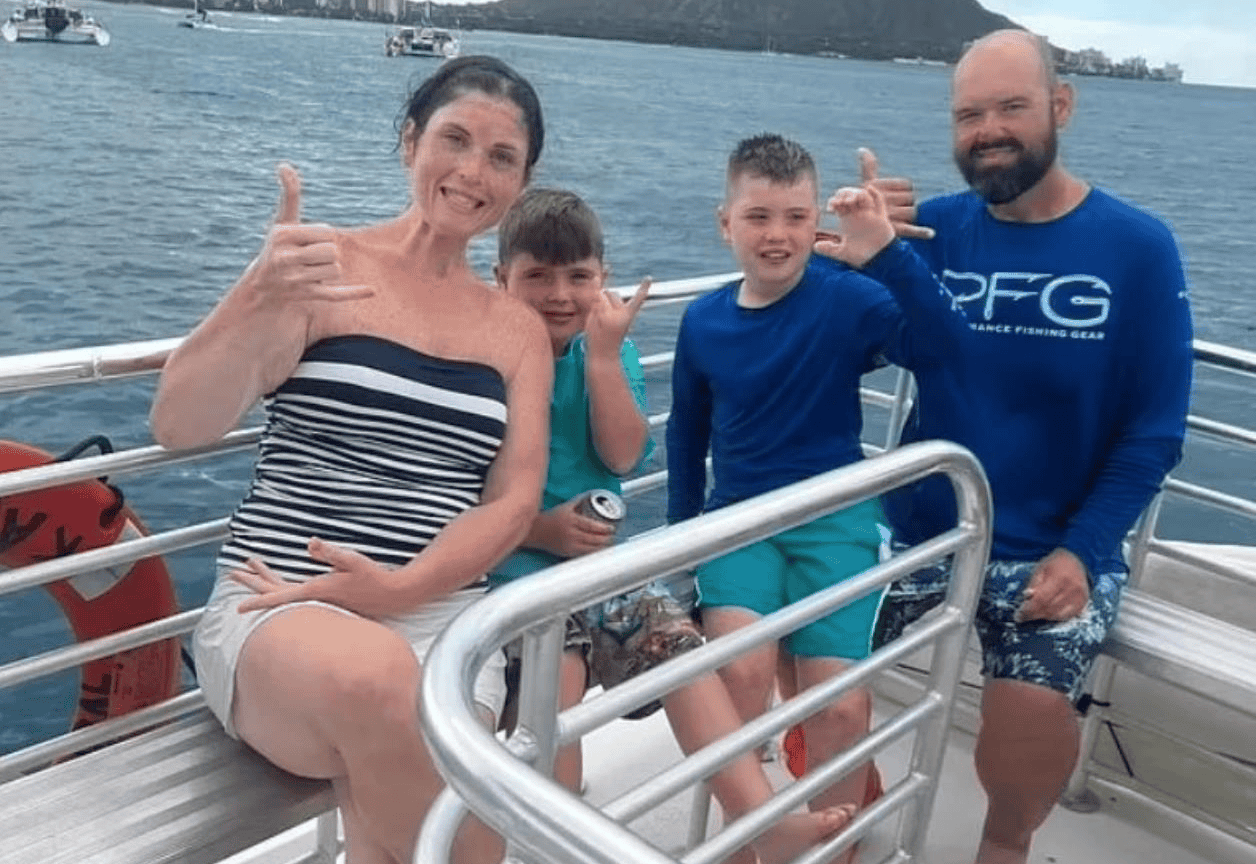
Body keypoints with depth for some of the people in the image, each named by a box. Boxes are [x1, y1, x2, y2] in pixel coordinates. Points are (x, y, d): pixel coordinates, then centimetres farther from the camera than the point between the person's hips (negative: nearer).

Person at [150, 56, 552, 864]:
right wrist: (261, 299, -26)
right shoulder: (321, 269, 0)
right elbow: (179, 426, -9)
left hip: (443, 618, 2)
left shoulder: (518, 328, 10)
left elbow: (513, 503, 3)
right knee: (376, 675, -35)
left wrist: (398, 589, -14)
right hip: (277, 611, -2)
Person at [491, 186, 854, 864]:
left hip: (599, 549, 4)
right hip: (509, 557, -4)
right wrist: (541, 529, -21)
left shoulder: (608, 353, 8)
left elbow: (623, 456, -7)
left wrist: (603, 352, -12)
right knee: (557, 668, -29)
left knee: (681, 643, -15)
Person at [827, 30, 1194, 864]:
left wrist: (1080, 551, -14)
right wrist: (865, 257, -33)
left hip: (1056, 544, -2)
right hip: (921, 522, 2)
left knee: (1031, 710, -23)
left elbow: (1154, 430, -5)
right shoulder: (934, 227, 0)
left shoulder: (1137, 246, -4)